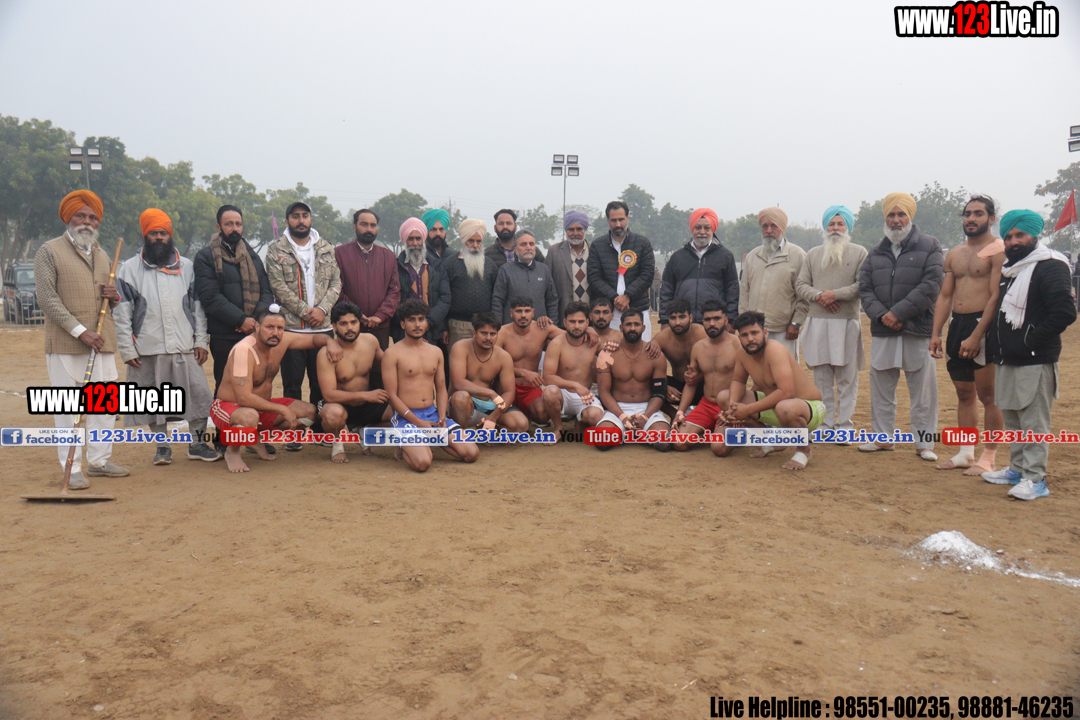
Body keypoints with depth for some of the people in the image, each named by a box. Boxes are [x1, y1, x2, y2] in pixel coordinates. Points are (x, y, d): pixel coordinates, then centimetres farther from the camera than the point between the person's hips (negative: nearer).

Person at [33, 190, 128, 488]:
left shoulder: (103, 256, 19)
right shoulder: (49, 251, 0)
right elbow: (47, 300, -8)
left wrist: (114, 296, 2)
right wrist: (80, 331, -16)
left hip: (102, 341, 6)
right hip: (65, 343, -6)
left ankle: (99, 460, 20)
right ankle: (72, 469, 5)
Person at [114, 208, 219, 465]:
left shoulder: (187, 267, 10)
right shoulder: (129, 269, 4)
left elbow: (198, 306, 11)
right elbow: (121, 313, 2)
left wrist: (201, 340, 4)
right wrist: (127, 349, -5)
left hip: (184, 348, 1)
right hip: (147, 349, -1)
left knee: (199, 394, -1)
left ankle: (197, 443, 15)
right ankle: (162, 446, 24)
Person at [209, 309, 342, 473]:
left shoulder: (282, 340, -8)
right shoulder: (244, 350, -28)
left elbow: (314, 338, 9)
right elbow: (244, 398, -34)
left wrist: (331, 342, -15)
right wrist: (283, 410, -28)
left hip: (261, 406, 7)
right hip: (229, 407, -7)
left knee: (310, 412, -4)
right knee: (249, 417, -41)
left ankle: (259, 439, 13)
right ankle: (232, 452, -7)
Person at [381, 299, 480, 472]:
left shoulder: (436, 352, 13)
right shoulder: (392, 354, -4)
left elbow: (441, 389, 14)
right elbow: (392, 396, -8)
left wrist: (442, 418, -5)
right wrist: (418, 422, -16)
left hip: (433, 413, 6)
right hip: (405, 416, -5)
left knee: (472, 454, -11)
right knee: (422, 463, -30)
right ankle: (404, 446, 5)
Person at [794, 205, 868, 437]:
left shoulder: (859, 253, 6)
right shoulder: (813, 254, 15)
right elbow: (800, 285, 9)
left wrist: (836, 294, -14)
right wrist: (818, 295, -9)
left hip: (847, 322, -2)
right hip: (817, 322, 3)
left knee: (847, 378, 0)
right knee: (821, 379, 5)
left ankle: (844, 425, 8)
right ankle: (825, 424, 12)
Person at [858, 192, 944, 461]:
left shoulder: (929, 246, 2)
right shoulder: (876, 253, 14)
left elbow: (930, 287, -8)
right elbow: (864, 289, 7)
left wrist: (898, 312, -15)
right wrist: (881, 315, -11)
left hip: (917, 331, -4)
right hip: (882, 332, 4)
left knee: (922, 392, 2)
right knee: (880, 390, 10)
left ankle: (924, 442, 13)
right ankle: (882, 437, 23)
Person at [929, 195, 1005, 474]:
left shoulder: (998, 250, -7)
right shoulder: (954, 254, 16)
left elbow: (996, 297, -15)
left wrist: (976, 336, -21)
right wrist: (935, 333, 5)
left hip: (983, 325, -7)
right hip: (957, 324, 7)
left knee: (987, 395, -2)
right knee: (964, 394, 12)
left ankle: (989, 458, 6)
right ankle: (966, 453, 20)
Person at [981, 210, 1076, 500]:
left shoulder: (1049, 267, -11)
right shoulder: (1009, 268, 16)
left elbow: (1065, 313, -20)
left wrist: (1030, 341, -18)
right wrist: (994, 345, 14)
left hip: (1035, 362, -9)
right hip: (1007, 360, 9)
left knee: (1034, 423, -5)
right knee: (1012, 419, 17)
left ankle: (1035, 479, 0)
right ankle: (1017, 468, 28)